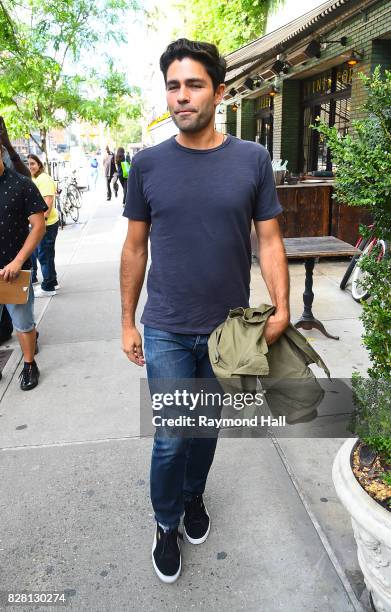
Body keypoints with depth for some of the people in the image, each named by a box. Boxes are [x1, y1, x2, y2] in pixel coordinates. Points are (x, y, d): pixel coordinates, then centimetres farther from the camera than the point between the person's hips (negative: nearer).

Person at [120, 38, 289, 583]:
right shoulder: (147, 164, -2)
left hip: (229, 329, 1)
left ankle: (193, 495, 47)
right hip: (166, 332, -1)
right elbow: (135, 248, 3)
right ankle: (166, 524, 34)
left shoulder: (253, 160, -3)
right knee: (171, 438, 7)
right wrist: (127, 322, 4)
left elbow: (269, 240, -1)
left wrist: (281, 310, -15)